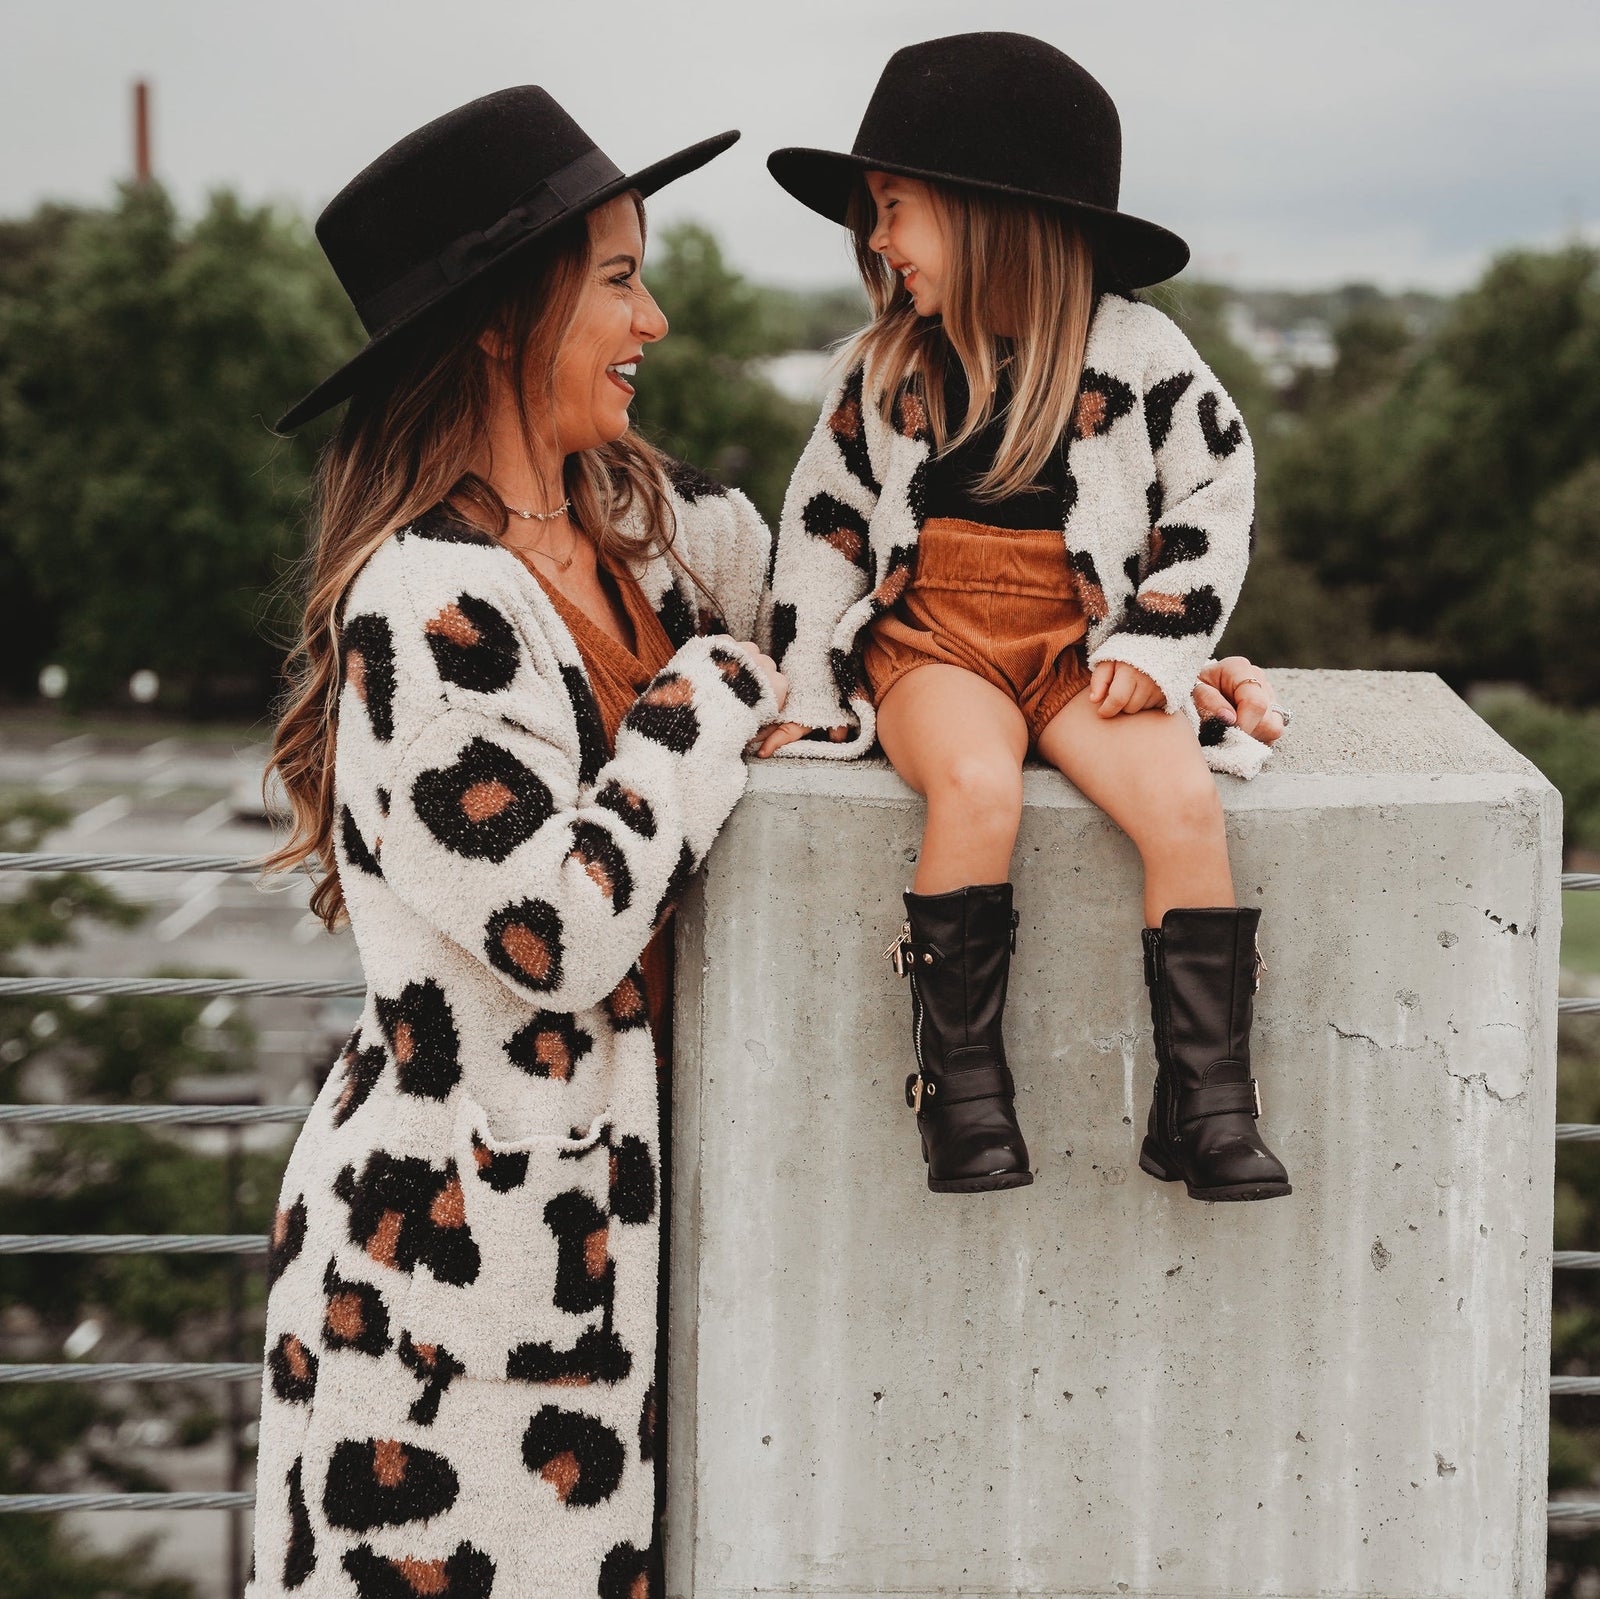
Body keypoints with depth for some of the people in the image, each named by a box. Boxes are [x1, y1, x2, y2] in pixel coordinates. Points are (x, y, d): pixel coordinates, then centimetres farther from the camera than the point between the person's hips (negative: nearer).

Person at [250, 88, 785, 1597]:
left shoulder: (637, 521, 5)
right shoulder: (423, 610, -19)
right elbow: (563, 934, -24)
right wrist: (711, 693, -14)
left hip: (605, 1210, 8)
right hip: (455, 1238, -8)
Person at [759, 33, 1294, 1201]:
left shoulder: (1138, 355, 0)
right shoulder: (887, 369, 7)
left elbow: (1216, 502, 4)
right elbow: (823, 524, 13)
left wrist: (1152, 649, -5)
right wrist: (804, 690, 8)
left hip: (1084, 644, 0)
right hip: (932, 640, 0)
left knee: (1184, 802, -27)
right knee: (976, 787, -33)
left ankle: (1206, 1099, -21)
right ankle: (962, 1083, -25)